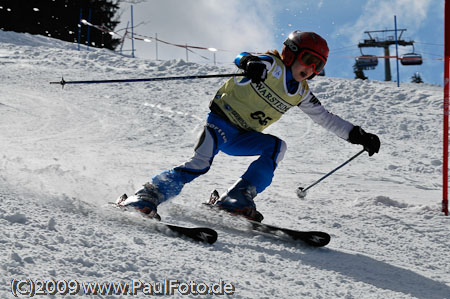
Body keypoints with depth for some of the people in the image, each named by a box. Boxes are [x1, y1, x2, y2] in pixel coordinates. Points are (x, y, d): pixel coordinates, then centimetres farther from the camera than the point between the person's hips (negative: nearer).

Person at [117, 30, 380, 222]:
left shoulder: (300, 94, 10)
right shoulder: (273, 66, -9)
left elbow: (327, 119, 19)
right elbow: (242, 59, -28)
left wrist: (358, 135, 12)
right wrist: (249, 63, -52)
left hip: (243, 138, 7)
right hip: (221, 121, -7)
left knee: (277, 147, -19)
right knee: (200, 164, -27)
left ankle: (238, 199, -24)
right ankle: (148, 196, -23)